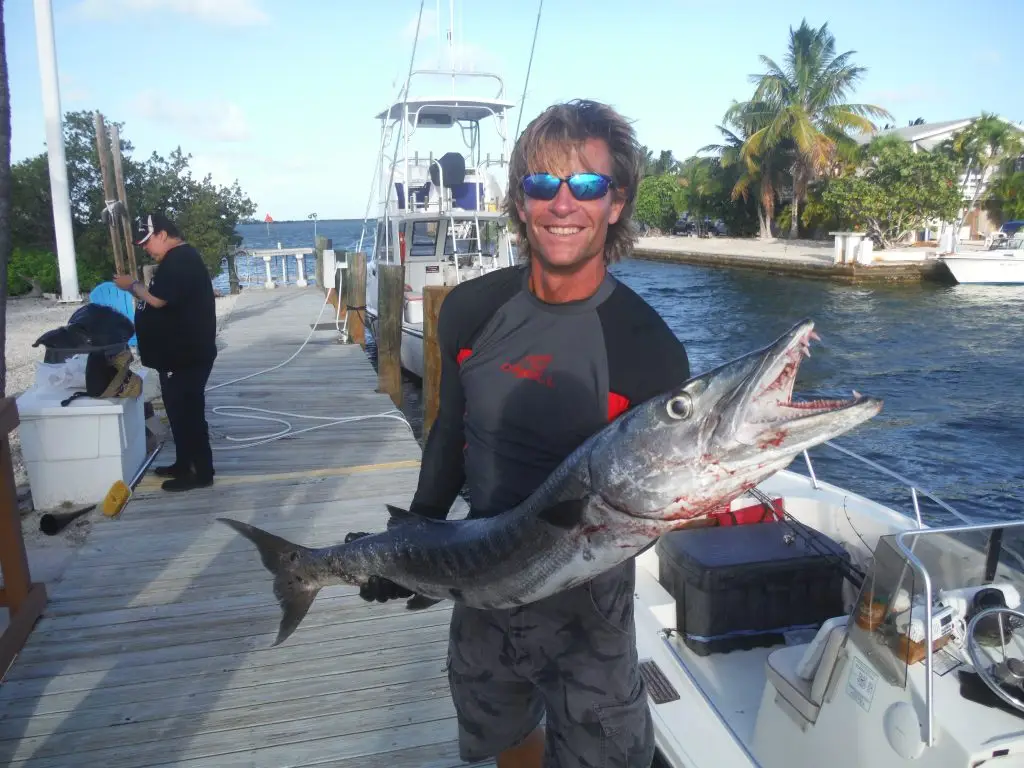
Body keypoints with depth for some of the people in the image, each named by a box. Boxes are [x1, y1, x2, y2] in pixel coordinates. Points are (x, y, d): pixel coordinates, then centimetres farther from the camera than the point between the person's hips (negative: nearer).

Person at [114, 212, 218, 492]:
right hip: (179, 353, 11)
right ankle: (184, 464, 29)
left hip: (186, 355, -11)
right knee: (180, 410, 18)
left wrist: (132, 285, -8)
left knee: (188, 412, -4)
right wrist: (138, 287, 11)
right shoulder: (179, 258, 17)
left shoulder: (179, 260, -18)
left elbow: (157, 299, -25)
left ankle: (202, 473, 5)